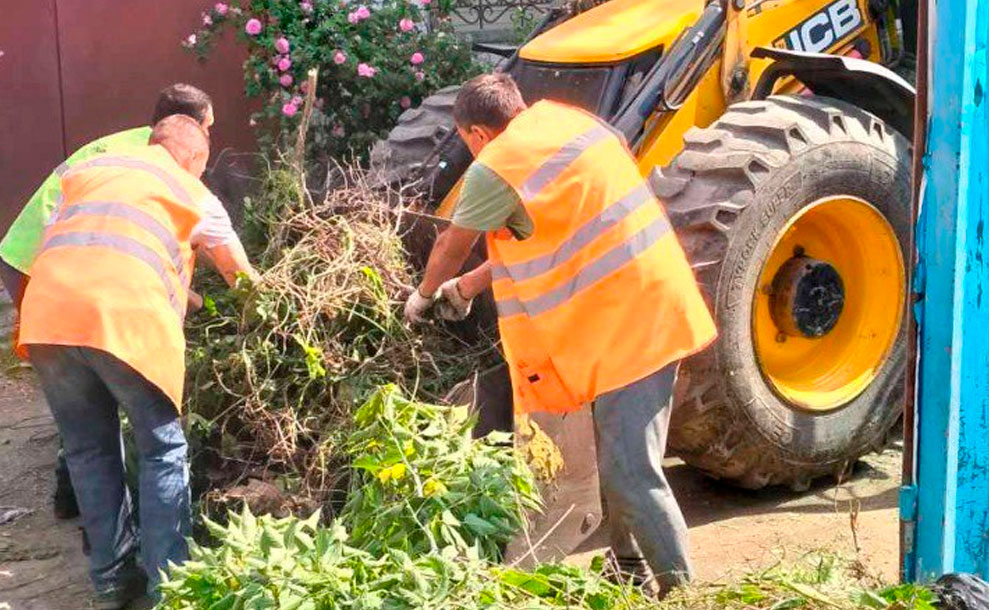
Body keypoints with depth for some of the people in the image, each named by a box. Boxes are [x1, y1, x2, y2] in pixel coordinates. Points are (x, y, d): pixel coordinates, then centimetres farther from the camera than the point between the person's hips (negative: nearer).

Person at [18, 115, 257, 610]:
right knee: (162, 451, 10)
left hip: (47, 312, 4)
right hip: (125, 317, -4)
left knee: (88, 451, 17)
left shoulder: (89, 169, 29)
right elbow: (240, 274, 30)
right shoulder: (190, 192, 20)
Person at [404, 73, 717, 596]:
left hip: (624, 323, -10)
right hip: (654, 304, 10)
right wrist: (467, 286, 31)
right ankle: (629, 569, 34)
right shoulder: (562, 119, 15)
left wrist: (424, 296, 28)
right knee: (622, 457, 21)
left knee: (629, 472, -6)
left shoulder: (495, 168, -10)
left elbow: (452, 247, 7)